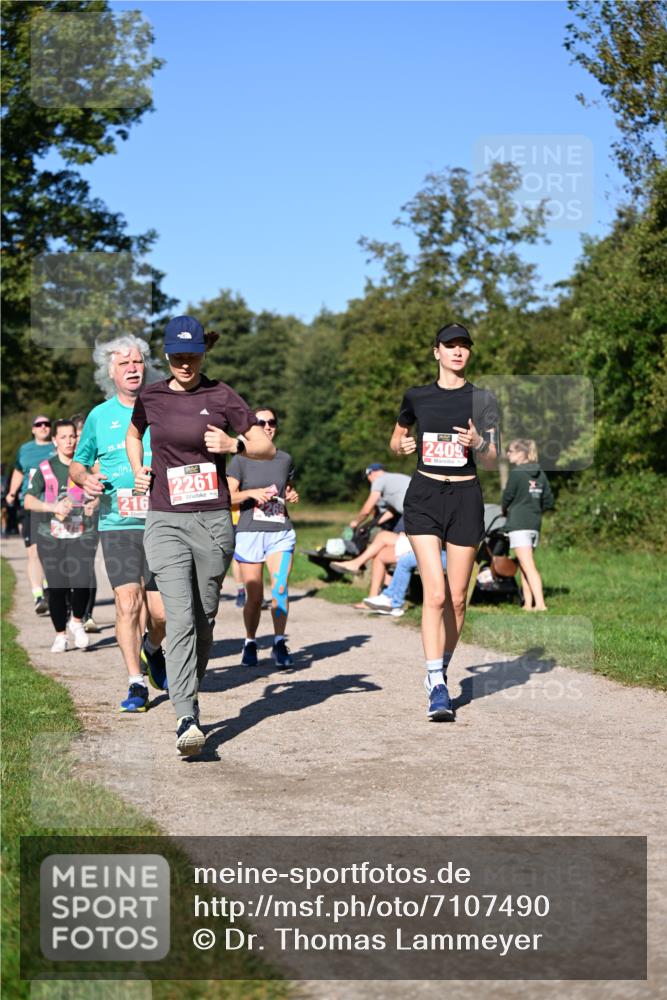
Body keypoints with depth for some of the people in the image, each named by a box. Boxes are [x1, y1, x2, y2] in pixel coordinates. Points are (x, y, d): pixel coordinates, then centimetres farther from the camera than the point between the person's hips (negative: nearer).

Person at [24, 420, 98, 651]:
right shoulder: (45, 468, 4)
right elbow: (28, 501, -5)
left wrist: (94, 504, -14)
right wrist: (53, 507, -22)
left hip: (82, 535, 0)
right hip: (51, 537, 0)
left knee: (81, 583, -16)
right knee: (56, 588, -1)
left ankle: (77, 622, 13)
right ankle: (60, 635, 18)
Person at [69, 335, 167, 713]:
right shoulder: (99, 416, 7)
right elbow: (77, 464, 17)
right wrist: (85, 478, -5)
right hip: (117, 526, 0)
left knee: (161, 612, 0)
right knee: (128, 604, -10)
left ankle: (152, 648, 33)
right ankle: (136, 684, 0)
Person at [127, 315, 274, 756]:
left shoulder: (221, 396, 0)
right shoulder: (151, 397, 7)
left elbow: (267, 447, 3)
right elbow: (134, 434, 29)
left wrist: (234, 444, -17)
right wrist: (138, 470, 10)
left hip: (214, 521, 0)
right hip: (166, 521, 0)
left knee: (204, 618, 9)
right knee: (180, 617, -14)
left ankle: (191, 691, 32)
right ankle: (187, 719, -20)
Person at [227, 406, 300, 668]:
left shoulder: (285, 459, 11)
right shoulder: (241, 460, 1)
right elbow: (228, 496, -1)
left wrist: (292, 497, 4)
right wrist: (252, 493, -17)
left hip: (281, 532, 2)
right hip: (249, 532, -2)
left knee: (280, 588, -15)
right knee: (254, 596, 1)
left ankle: (279, 643, -7)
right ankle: (250, 643, 20)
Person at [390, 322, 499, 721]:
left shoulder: (483, 399, 3)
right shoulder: (416, 397, 7)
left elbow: (492, 462, 2)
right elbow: (396, 440, 21)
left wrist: (478, 443, -19)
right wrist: (401, 446, -2)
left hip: (465, 498, 1)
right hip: (424, 497, -1)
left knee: (457, 598, 4)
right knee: (436, 594, -14)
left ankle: (440, 671, 24)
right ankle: (437, 687, -16)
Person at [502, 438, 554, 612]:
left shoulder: (516, 473, -11)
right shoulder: (540, 474, 10)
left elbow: (508, 496, -6)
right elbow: (549, 501, 10)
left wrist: (505, 511, 13)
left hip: (518, 524, -7)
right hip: (535, 524, 7)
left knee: (528, 566, -9)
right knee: (524, 565, 16)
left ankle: (540, 603, -18)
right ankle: (528, 603, 16)